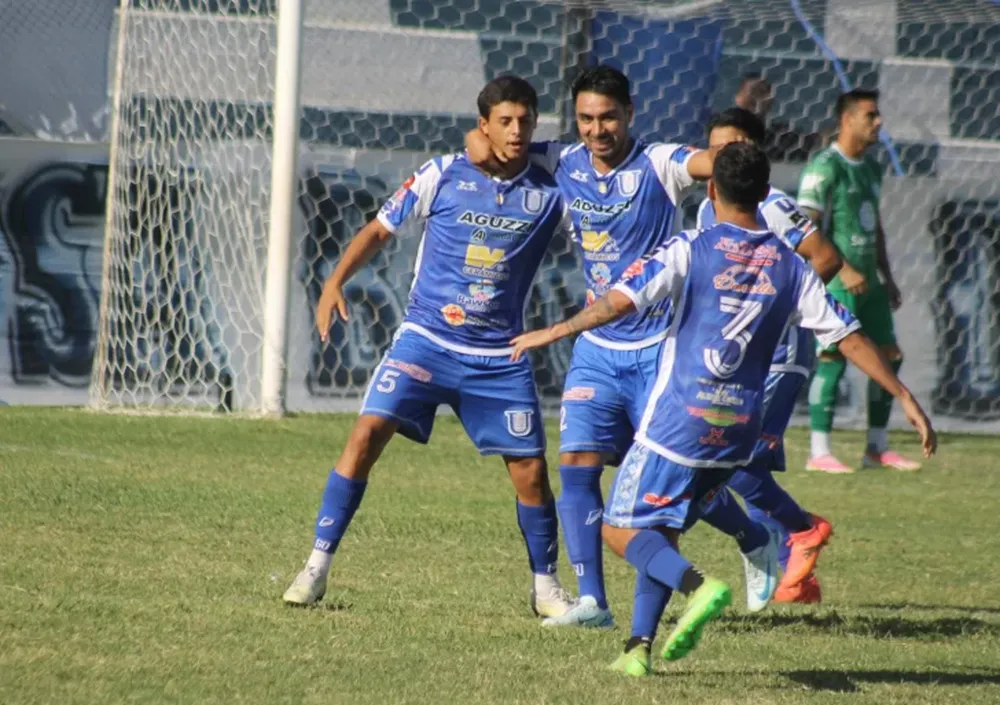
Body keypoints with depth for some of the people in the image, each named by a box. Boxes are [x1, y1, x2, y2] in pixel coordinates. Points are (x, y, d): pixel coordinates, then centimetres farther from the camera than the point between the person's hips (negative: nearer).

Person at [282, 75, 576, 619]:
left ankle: (546, 587, 20)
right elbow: (380, 228, 5)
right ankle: (318, 564, -8)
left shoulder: (550, 194, 1)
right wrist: (336, 282, -6)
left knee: (530, 469, 0)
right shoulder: (443, 176, -2)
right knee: (367, 435, -16)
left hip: (499, 357, 1)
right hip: (425, 339, -1)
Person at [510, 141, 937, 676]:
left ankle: (697, 586, -22)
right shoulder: (791, 268, 5)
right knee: (661, 532, 20)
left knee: (620, 528, 3)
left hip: (678, 423, -5)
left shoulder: (690, 250, -7)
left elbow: (620, 301, -16)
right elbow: (850, 339, 5)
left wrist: (553, 333, -5)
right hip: (738, 432, 5)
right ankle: (639, 647, 10)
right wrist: (906, 399, 10)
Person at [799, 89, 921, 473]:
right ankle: (819, 452, -5)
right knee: (833, 358, -10)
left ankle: (877, 448, 17)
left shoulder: (870, 167, 16)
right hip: (835, 284, -9)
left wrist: (887, 277, 20)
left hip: (867, 281, 9)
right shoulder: (825, 167, -12)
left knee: (889, 355, 8)